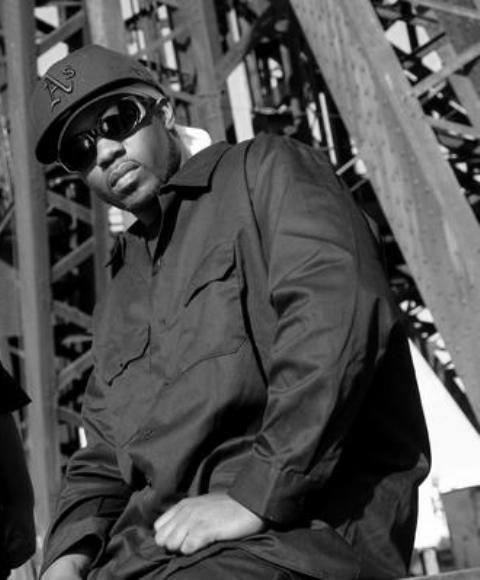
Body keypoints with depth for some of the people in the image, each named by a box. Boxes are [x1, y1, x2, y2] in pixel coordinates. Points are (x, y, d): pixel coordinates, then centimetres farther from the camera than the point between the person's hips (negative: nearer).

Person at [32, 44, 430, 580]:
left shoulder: (264, 172, 5)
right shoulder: (117, 307, 25)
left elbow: (335, 317, -12)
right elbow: (102, 460, 24)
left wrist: (257, 494, -17)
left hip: (301, 524, -6)